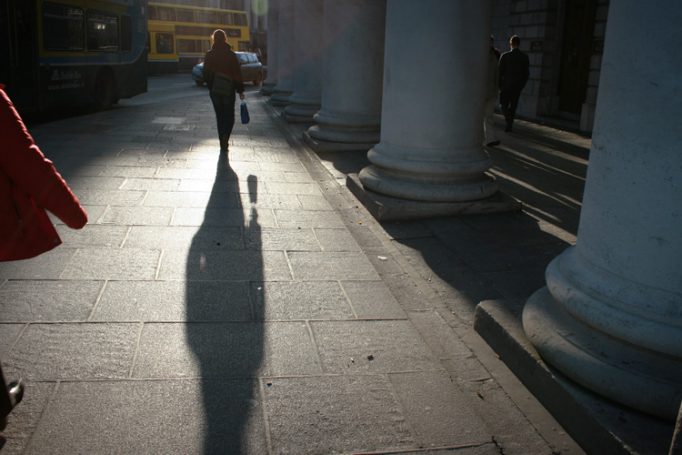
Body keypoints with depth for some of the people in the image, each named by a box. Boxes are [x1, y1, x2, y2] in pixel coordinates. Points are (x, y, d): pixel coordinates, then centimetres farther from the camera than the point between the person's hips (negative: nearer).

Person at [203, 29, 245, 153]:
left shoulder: (209, 55, 0)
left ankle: (223, 144, 12)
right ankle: (225, 138, -17)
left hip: (214, 90, 2)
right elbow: (237, 74, -7)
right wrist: (240, 90, -2)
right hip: (228, 90, -2)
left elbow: (205, 74, 5)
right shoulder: (230, 55, -7)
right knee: (229, 117, 7)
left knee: (220, 117, 12)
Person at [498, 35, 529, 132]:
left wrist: (499, 85, 3)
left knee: (504, 105, 7)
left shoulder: (505, 56, -11)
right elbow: (526, 74, 3)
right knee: (512, 106, 12)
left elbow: (500, 72, -8)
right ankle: (509, 125, 16)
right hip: (518, 87, 3)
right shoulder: (524, 57, -1)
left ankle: (509, 121, -16)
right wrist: (522, 85, 15)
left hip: (506, 85, -3)